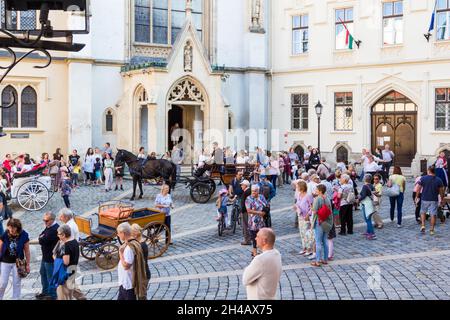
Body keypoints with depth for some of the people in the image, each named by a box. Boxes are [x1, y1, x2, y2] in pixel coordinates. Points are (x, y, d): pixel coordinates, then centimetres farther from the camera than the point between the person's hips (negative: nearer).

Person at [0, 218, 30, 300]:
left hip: (18, 262, 0)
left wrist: (27, 264, -3)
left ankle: (16, 298, 21)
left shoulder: (23, 236, -11)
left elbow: (27, 251, -4)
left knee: (17, 283, 8)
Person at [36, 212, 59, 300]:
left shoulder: (55, 229, -27)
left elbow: (43, 241, -27)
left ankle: (52, 296, 17)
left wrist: (41, 238, -6)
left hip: (51, 257, -10)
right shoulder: (49, 226, 6)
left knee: (50, 276, 3)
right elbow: (41, 235, 10)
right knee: (43, 273, 23)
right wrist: (42, 238, -10)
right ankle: (45, 292, 39)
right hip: (45, 255, 10)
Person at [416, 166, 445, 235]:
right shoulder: (439, 180, -2)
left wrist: (417, 197, 8)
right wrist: (442, 199, 12)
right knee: (433, 214, 4)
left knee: (423, 212, 19)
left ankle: (423, 225, 6)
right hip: (434, 200, 0)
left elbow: (419, 189, -3)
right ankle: (432, 230, 5)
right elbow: (441, 191, 1)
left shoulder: (423, 178, -6)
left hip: (424, 199, 0)